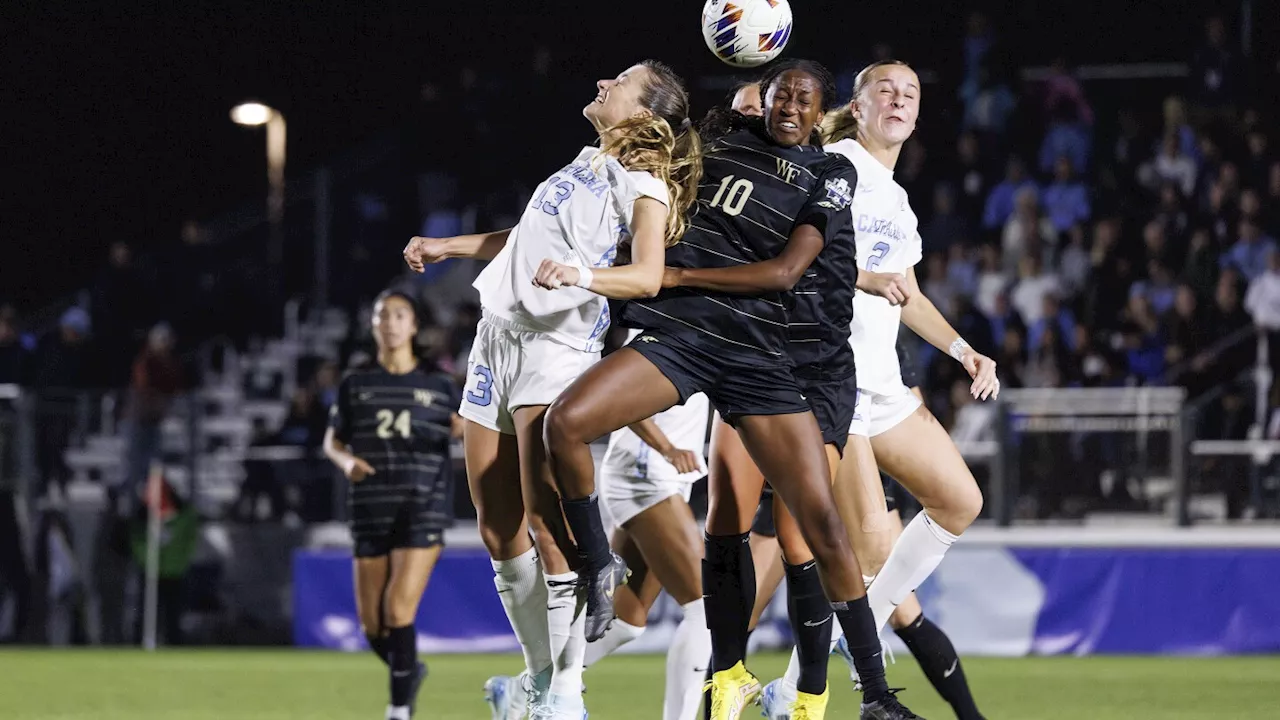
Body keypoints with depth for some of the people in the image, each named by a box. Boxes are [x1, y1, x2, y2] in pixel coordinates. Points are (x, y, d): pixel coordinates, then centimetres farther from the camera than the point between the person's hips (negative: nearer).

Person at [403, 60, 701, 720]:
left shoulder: (643, 184, -4)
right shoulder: (588, 164, 19)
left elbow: (646, 275, -19)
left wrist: (581, 275, -37)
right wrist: (447, 246, 39)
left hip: (556, 344, -8)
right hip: (497, 336, 8)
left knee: (546, 517, -17)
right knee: (498, 527, 6)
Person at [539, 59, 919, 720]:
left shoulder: (831, 175, 5)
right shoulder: (725, 136, 14)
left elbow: (786, 271, -7)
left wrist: (679, 276, -10)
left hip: (758, 355, -2)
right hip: (677, 336, 2)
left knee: (823, 525, -9)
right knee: (563, 422, -25)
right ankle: (601, 577, -5)